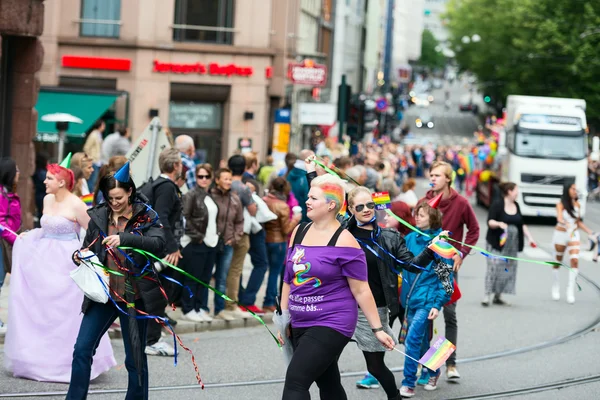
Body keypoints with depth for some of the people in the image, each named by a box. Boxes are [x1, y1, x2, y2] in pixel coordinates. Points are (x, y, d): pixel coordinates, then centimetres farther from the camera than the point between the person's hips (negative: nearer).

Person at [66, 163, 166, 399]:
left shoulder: (144, 216, -6)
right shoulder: (98, 216, 4)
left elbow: (158, 244, -22)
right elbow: (88, 248, 14)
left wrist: (124, 238, -35)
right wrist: (79, 256, -10)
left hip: (133, 296, -3)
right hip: (102, 293, 3)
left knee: (135, 357, 7)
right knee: (82, 350, -4)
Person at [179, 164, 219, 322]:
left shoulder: (211, 196, 14)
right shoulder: (191, 195, -8)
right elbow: (185, 218, -14)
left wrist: (216, 234, 9)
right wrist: (196, 236, -15)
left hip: (211, 243, 7)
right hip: (196, 244, -7)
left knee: (205, 278, 10)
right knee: (192, 278, -1)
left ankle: (201, 308, 16)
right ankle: (188, 309, 5)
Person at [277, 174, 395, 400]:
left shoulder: (344, 242, -12)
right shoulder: (299, 232, 8)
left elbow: (361, 291, -9)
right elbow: (289, 279, 16)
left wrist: (377, 329, -8)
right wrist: (284, 319, 15)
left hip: (332, 324, -7)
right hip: (300, 326, 7)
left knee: (296, 380, -18)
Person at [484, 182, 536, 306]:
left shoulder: (516, 205, 13)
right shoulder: (497, 205, -7)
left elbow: (522, 224, 20)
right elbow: (490, 222, -12)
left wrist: (529, 237, 14)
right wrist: (499, 224, -31)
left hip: (512, 244, 6)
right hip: (496, 243, -6)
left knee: (508, 269, 3)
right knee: (494, 267, -13)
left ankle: (497, 296, 10)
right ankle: (487, 295, -9)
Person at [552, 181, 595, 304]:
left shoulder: (577, 204, 3)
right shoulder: (560, 205, -11)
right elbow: (559, 218, -30)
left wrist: (590, 232, 10)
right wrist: (566, 224, -49)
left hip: (574, 235, 3)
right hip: (561, 234, -3)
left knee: (575, 261, -14)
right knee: (558, 262, 10)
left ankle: (571, 291, -13)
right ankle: (556, 288, 28)